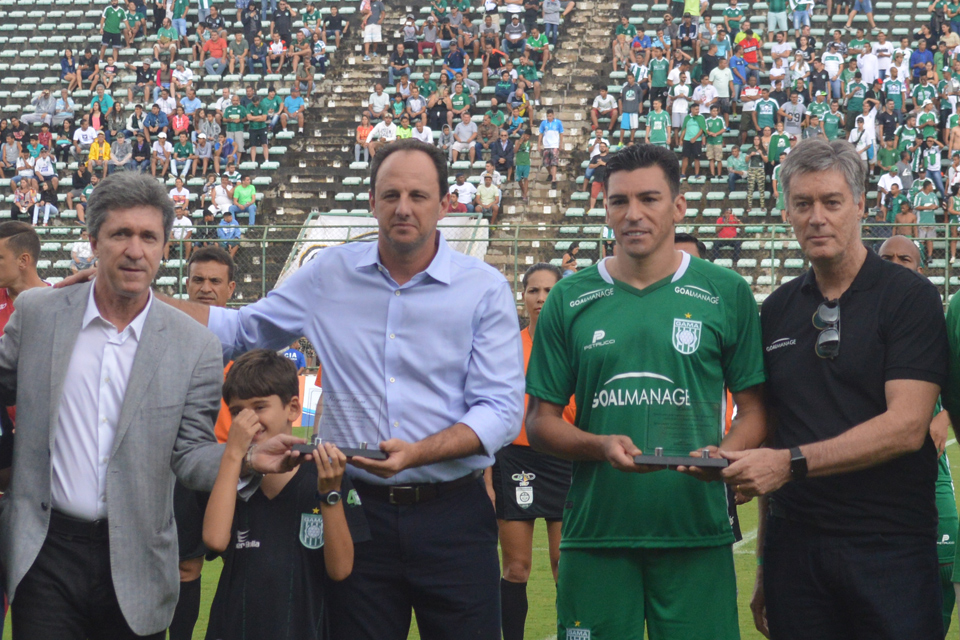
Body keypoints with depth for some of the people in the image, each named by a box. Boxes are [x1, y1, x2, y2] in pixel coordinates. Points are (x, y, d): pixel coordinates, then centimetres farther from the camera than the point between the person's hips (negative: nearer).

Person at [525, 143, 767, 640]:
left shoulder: (726, 294, 6)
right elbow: (541, 422, 8)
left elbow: (755, 408, 8)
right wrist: (602, 446, -11)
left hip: (696, 531, -1)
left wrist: (725, 454, -14)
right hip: (594, 532, 1)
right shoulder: (570, 300, 8)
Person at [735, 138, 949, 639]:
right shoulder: (777, 310, 13)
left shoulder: (909, 298, -3)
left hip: (890, 546, -4)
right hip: (794, 548, 4)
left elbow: (906, 426, -13)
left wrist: (793, 462, -20)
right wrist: (763, 562, 11)